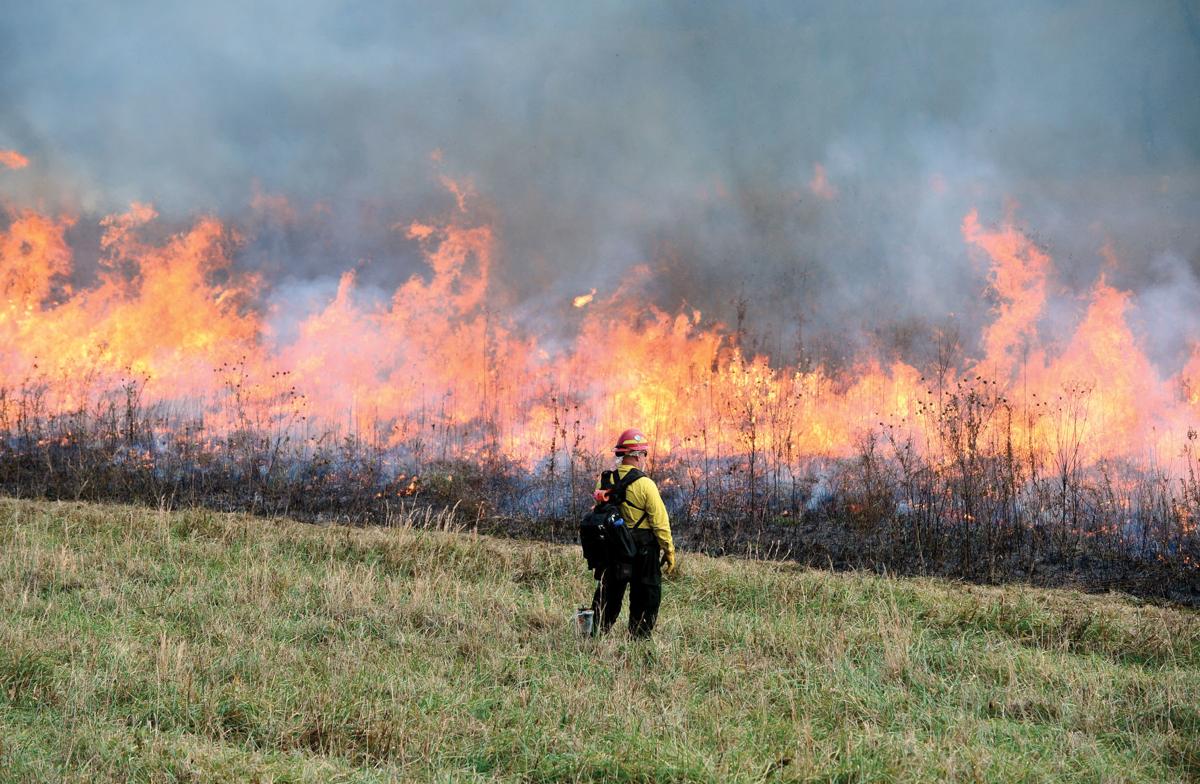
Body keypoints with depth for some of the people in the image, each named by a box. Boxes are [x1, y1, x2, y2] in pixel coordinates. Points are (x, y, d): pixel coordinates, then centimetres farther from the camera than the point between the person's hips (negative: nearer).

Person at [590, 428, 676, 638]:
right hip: (643, 549, -5)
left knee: (609, 593, 15)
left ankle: (596, 631, 10)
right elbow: (659, 521, -15)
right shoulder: (645, 484, -16)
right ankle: (640, 636, 9)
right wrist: (669, 551, -7)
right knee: (645, 596, 7)